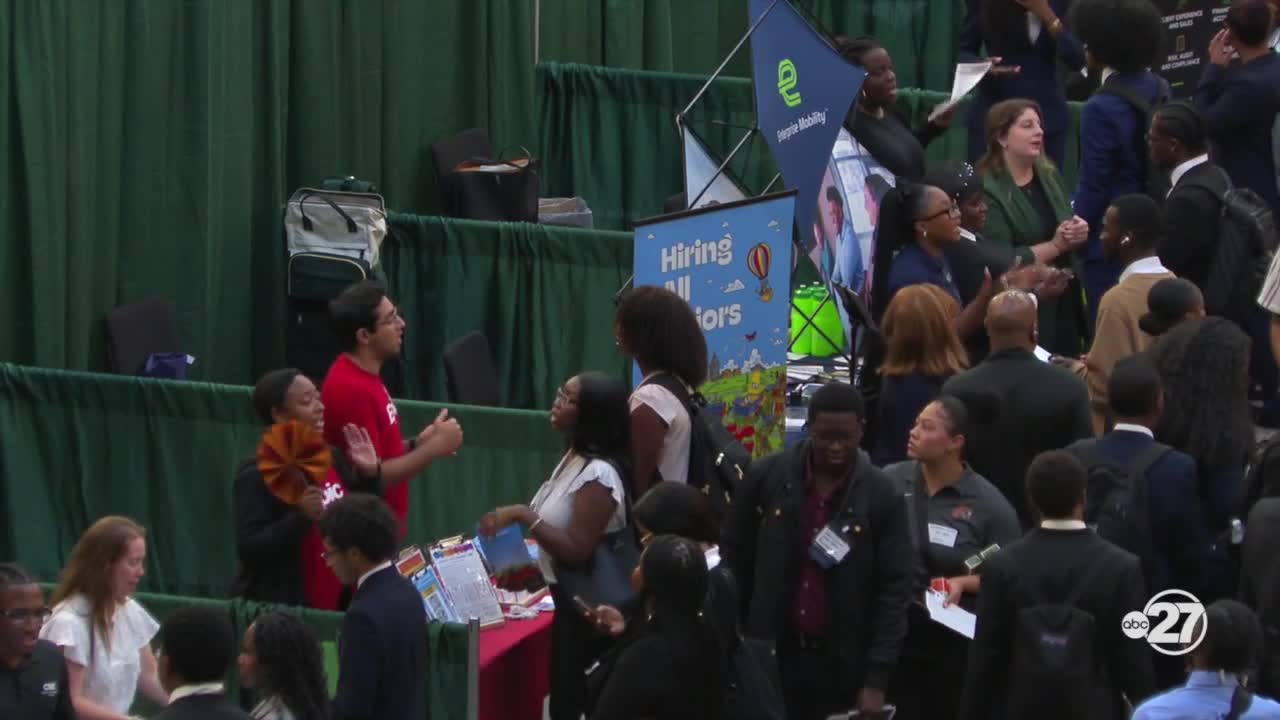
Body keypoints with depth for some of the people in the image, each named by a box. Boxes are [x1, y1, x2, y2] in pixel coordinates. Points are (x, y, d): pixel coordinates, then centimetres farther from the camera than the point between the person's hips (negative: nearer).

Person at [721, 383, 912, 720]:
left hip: (842, 665, -1)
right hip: (769, 654, 1)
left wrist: (877, 679, -9)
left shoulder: (882, 496, -6)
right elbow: (735, 559, 6)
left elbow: (894, 589, -4)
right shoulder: (766, 476, -3)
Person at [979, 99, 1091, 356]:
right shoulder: (988, 192, -14)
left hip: (1065, 300, 7)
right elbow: (1002, 261, -22)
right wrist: (1055, 246, -15)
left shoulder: (1049, 175, 10)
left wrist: (1079, 231, -7)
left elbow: (1071, 227, 16)